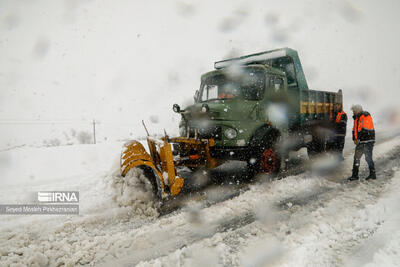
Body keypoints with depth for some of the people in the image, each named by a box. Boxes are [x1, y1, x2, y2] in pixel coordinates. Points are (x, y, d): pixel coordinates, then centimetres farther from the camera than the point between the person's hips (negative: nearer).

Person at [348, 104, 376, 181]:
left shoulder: (366, 117, -13)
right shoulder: (356, 118, 13)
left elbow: (365, 130, -21)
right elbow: (354, 129, 16)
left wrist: (359, 139, -19)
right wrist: (354, 139, 2)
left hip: (368, 141, -8)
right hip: (360, 142, 8)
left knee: (368, 158, -6)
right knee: (356, 157, 8)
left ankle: (372, 174, 7)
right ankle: (355, 175, 13)